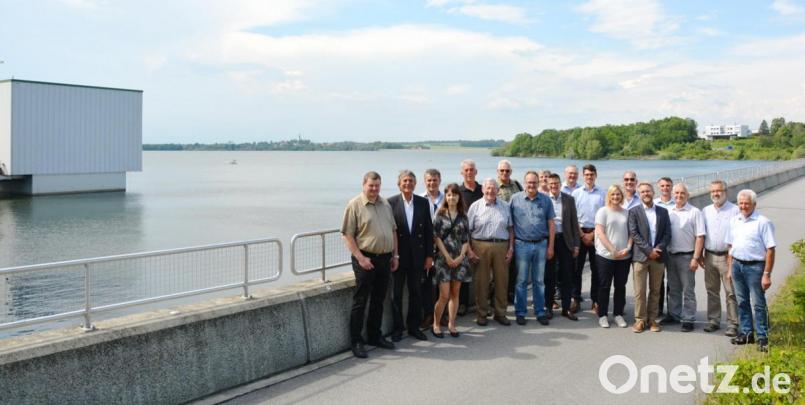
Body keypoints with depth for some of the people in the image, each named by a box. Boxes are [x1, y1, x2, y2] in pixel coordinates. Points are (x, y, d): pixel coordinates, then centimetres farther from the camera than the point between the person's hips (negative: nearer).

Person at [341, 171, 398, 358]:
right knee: (360, 301, 0)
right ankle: (356, 341, 7)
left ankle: (375, 336, 26)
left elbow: (393, 230, 17)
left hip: (385, 258, 6)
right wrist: (360, 257, -16)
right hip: (365, 258, -6)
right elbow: (348, 234, -10)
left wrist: (395, 255, 12)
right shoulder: (355, 205, -7)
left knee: (378, 300, 14)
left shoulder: (385, 204, 12)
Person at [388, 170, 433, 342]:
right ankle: (397, 328, 20)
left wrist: (429, 255, 1)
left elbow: (429, 230, 4)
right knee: (396, 293, 8)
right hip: (398, 255, -2)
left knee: (416, 293, 11)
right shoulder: (391, 203, -6)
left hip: (417, 255, 3)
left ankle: (414, 326, 24)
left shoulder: (423, 202, 3)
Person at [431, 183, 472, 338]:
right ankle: (436, 324, 9)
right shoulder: (440, 214, 0)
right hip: (443, 257, -3)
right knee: (444, 295, -6)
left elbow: (466, 239, 6)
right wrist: (447, 257, -10)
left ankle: (451, 324, 18)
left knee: (455, 293, 7)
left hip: (459, 259, 3)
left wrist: (461, 257, -8)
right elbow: (436, 237, -5)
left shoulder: (463, 216, 8)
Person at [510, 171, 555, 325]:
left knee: (539, 281, 9)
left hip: (541, 244, 2)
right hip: (522, 244, -2)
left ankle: (540, 312, 18)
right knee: (521, 281, 4)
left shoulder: (545, 200, 4)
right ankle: (520, 312, 13)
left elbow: (551, 225, 6)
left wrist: (550, 246, 2)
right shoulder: (515, 199, 0)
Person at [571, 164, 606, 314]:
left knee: (596, 268, 4)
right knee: (577, 267, 1)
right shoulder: (576, 193, 4)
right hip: (580, 233, 0)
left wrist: (593, 234, -6)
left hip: (596, 233, 0)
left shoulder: (602, 194, 3)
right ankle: (576, 300, 8)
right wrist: (582, 235, -5)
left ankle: (595, 300, 11)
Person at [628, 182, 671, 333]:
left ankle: (652, 319, 16)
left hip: (658, 256, 3)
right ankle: (640, 320, 6)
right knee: (639, 291, -1)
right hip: (640, 256, -2)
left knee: (655, 290, 8)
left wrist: (658, 249, -10)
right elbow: (634, 234, -6)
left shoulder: (663, 212, 10)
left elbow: (667, 234, 6)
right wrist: (649, 250, -13)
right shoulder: (634, 211, 2)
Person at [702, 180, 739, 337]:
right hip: (710, 256, 4)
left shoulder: (735, 210, -4)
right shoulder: (705, 211, 10)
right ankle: (713, 321, 21)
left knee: (731, 292, -2)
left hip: (727, 257, -4)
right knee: (712, 291, 11)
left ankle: (733, 324, 4)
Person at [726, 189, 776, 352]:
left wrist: (767, 274, -16)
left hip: (755, 266, -6)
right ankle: (746, 333, 25)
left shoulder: (763, 222, -10)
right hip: (737, 265, 6)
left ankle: (762, 337, 8)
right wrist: (730, 268, 12)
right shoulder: (734, 221, 10)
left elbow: (770, 250, -12)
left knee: (758, 304, -1)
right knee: (742, 302, 14)